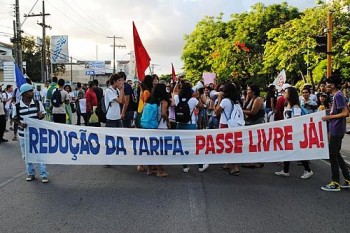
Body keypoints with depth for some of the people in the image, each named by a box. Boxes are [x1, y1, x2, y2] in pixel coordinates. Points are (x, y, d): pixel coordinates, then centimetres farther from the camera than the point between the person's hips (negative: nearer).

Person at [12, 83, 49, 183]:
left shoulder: (37, 103, -3)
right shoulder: (17, 106, -4)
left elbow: (43, 114, 6)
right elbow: (15, 118, 4)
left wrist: (41, 116, -17)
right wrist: (21, 124, -16)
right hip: (24, 134, 1)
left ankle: (44, 174, 8)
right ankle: (31, 173, 28)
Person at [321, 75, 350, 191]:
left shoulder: (338, 95, -16)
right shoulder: (337, 95, 12)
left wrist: (330, 117, -15)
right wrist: (329, 116, 12)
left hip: (336, 130, -10)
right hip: (336, 130, 10)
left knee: (333, 155, -3)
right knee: (336, 155, 16)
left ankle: (335, 183, 5)